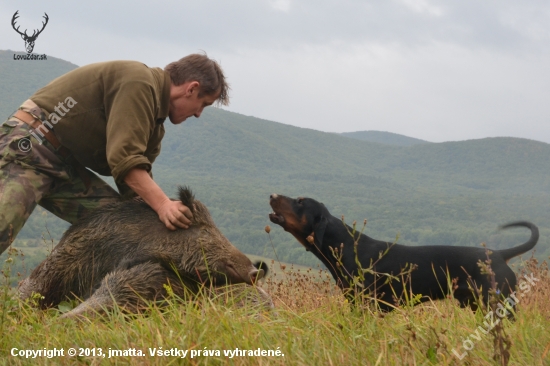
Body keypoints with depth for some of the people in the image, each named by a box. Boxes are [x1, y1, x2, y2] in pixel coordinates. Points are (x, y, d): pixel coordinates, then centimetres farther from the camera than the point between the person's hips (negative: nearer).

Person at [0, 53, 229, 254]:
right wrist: (162, 204, -32)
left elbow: (135, 187, 11)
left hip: (64, 165, 10)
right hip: (28, 146, -10)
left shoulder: (153, 113, 15)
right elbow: (124, 157, -25)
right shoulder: (138, 82, -16)